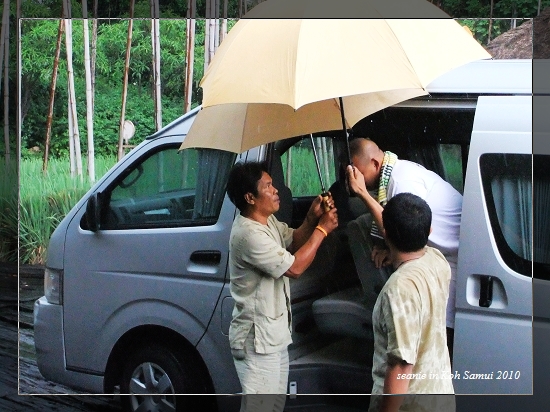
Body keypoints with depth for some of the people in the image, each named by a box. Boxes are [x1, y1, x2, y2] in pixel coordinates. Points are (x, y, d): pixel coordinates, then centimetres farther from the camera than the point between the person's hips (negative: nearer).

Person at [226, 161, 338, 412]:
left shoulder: (268, 221, 5)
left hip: (274, 334, 10)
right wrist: (322, 229, -16)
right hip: (257, 339, -10)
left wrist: (311, 219, -3)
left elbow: (293, 241, 17)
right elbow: (294, 267, -24)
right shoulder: (248, 233, -26)